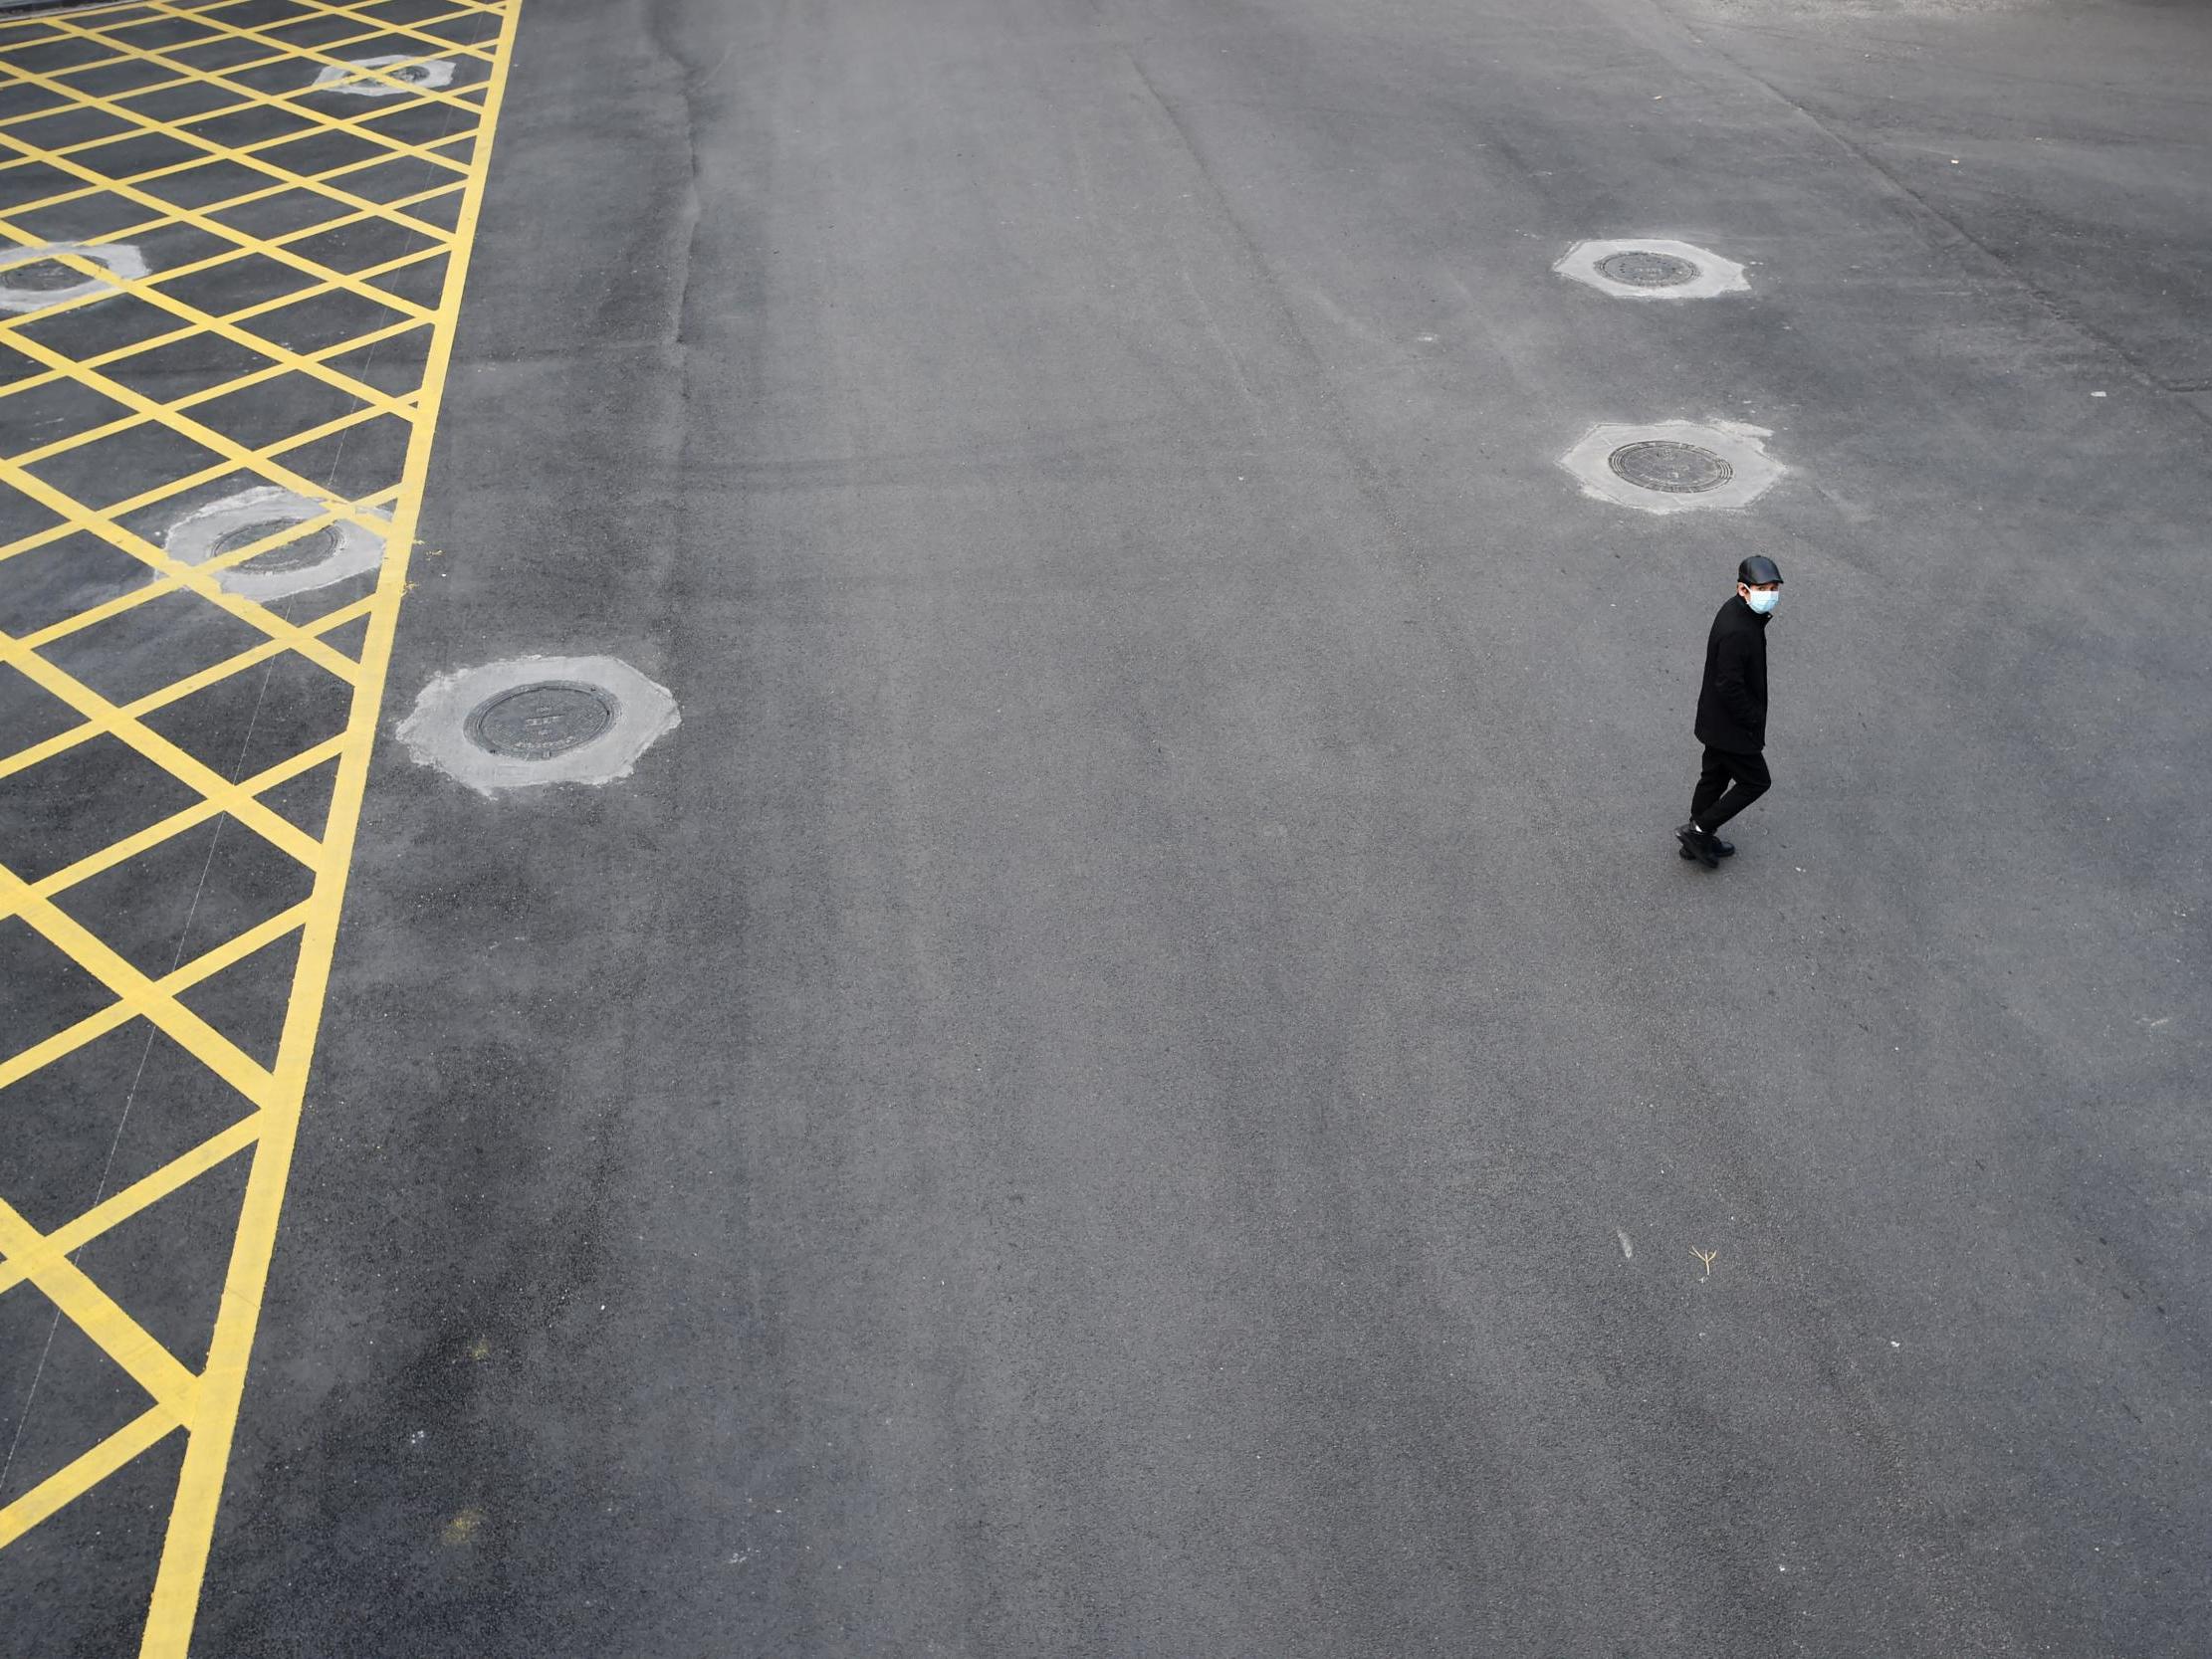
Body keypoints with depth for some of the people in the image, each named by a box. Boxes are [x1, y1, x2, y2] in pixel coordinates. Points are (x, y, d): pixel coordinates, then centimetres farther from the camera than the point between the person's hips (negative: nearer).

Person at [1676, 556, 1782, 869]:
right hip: (1730, 726, -10)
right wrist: (1752, 722, -18)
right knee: (1756, 781, 4)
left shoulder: (1738, 611, 1)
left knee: (1715, 777, 22)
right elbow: (1730, 686, -27)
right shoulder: (1736, 631, -31)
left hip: (1717, 721, 10)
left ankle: (1697, 840, 37)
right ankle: (1698, 830, 11)